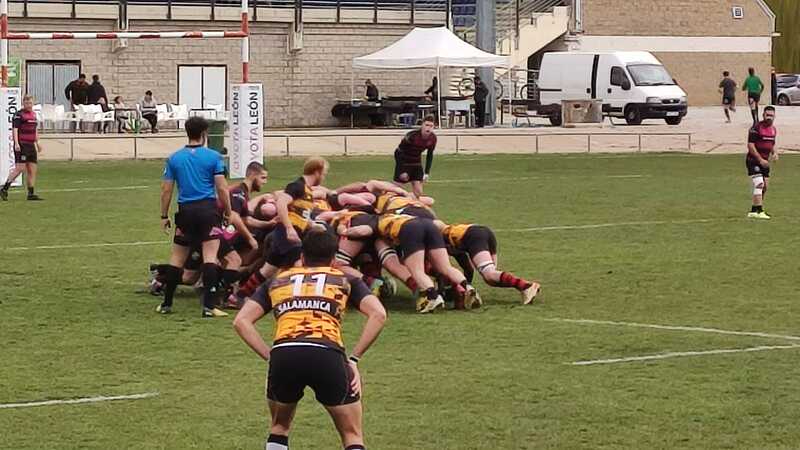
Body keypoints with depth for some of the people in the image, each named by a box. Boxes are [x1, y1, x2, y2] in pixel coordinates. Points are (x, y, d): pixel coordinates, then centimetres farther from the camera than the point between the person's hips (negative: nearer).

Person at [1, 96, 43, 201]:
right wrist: (16, 144, -23)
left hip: (31, 145, 8)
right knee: (20, 168, -13)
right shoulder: (19, 115, -7)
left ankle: (31, 194, 10)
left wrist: (37, 142, 28)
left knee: (33, 169, 6)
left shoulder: (33, 114, 17)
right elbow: (15, 129, -14)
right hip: (21, 146, -8)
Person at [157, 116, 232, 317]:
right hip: (208, 209, -3)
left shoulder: (174, 158, 7)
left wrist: (164, 216, 15)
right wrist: (228, 212, 7)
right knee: (210, 256, -6)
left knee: (177, 257, 12)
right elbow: (222, 188, -5)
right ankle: (209, 305, -14)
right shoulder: (213, 157, -1)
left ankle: (166, 304, 16)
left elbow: (166, 190, 7)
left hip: (186, 211, 3)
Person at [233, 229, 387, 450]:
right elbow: (378, 314, 8)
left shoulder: (277, 281, 30)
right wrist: (353, 359, 10)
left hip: (283, 353, 2)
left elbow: (241, 321, 18)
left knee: (279, 427, 29)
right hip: (327, 355, -2)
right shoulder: (346, 280, 25)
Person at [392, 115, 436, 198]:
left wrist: (427, 173, 1)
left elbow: (430, 155, 5)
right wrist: (401, 171, -21)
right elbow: (398, 151, -21)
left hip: (416, 163, 5)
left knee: (418, 192, 0)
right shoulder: (412, 135, -29)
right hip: (403, 162, -5)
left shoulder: (432, 138, -11)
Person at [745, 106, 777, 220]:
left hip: (764, 161, 8)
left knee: (765, 186, 9)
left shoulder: (773, 129, 11)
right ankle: (758, 211, -18)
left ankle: (754, 211, 19)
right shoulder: (756, 128, -15)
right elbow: (750, 145, -17)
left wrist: (774, 153, 3)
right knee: (759, 184, -17)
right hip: (754, 160, -8)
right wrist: (760, 159, -20)